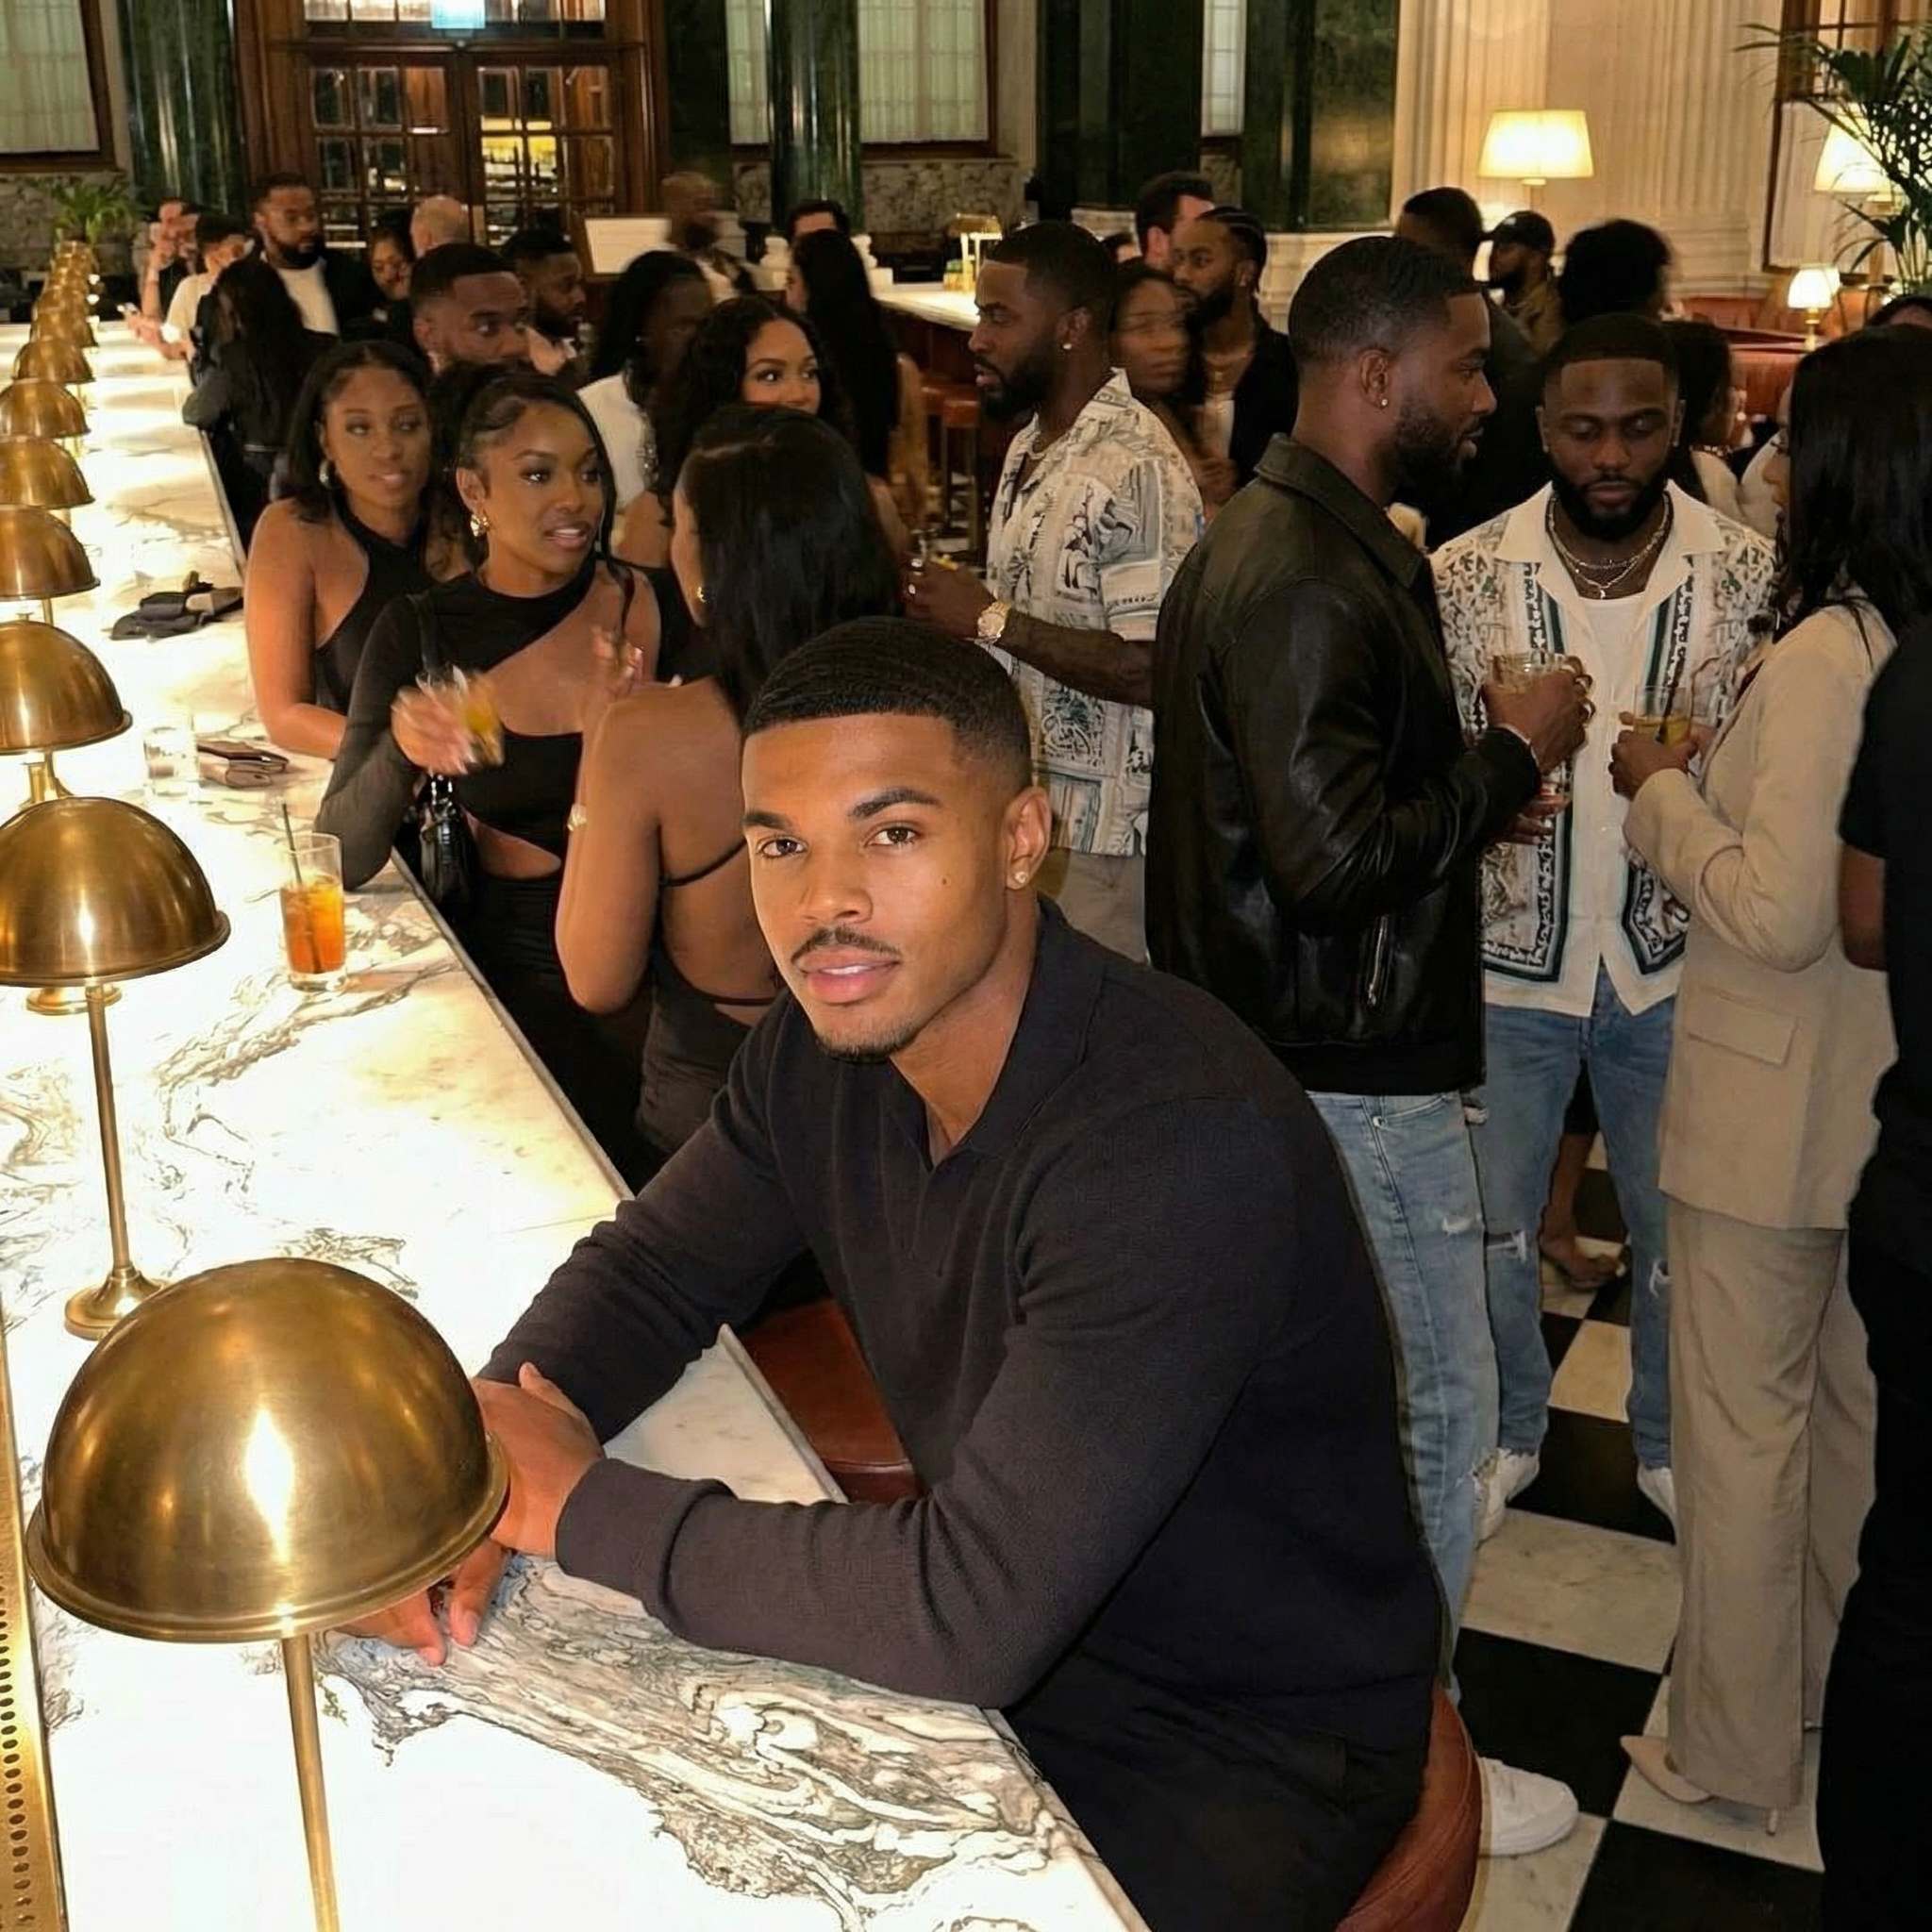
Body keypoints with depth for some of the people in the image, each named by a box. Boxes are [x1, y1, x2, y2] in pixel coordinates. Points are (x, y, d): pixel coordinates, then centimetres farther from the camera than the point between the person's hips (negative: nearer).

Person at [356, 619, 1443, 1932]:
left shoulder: (1186, 1146, -33)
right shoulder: (826, 1042, -7)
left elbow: (968, 1609, -34)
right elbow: (650, 1267, 6)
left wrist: (580, 1505, -23)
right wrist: (492, 1448, -16)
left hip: (1243, 1761, -6)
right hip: (994, 1659, 6)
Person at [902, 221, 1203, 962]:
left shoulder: (1138, 470, -20)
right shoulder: (1030, 443, 11)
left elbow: (1149, 666, -26)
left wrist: (991, 620, -21)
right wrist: (952, 608, 2)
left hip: (1096, 829, -9)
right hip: (1022, 804, 9)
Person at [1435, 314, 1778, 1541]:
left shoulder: (1752, 577, -9)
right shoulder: (1464, 576, -10)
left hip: (1673, 961, 0)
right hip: (1508, 959, 0)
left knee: (1679, 1225, 16)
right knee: (1495, 1218, 15)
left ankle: (1673, 1443, 40)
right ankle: (1508, 1433, 39)